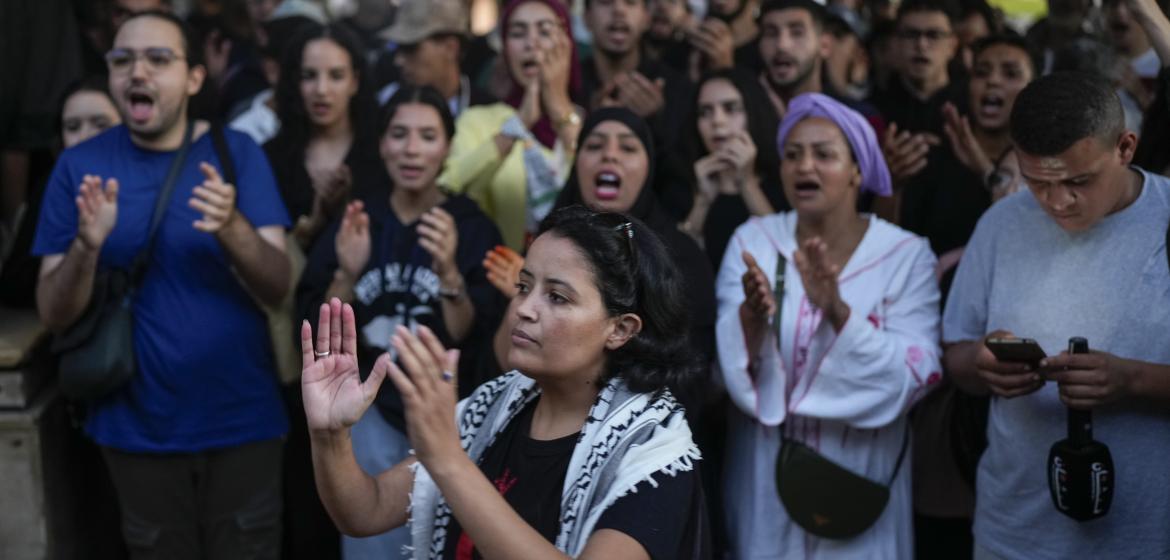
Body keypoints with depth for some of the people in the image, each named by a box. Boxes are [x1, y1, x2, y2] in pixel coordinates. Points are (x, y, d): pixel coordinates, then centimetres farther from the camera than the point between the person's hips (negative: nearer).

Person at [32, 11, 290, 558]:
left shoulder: (236, 152, -5)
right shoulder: (80, 165, -4)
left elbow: (278, 287, -11)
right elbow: (53, 315, -6)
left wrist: (233, 228, -31)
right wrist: (86, 247, -26)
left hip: (241, 419, 0)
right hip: (138, 427, 0)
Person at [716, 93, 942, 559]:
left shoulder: (906, 255, -6)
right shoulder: (752, 241, -3)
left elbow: (911, 377, -16)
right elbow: (725, 365, -9)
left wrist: (837, 311, -30)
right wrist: (752, 314, -30)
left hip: (859, 484, -1)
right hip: (763, 482, 1)